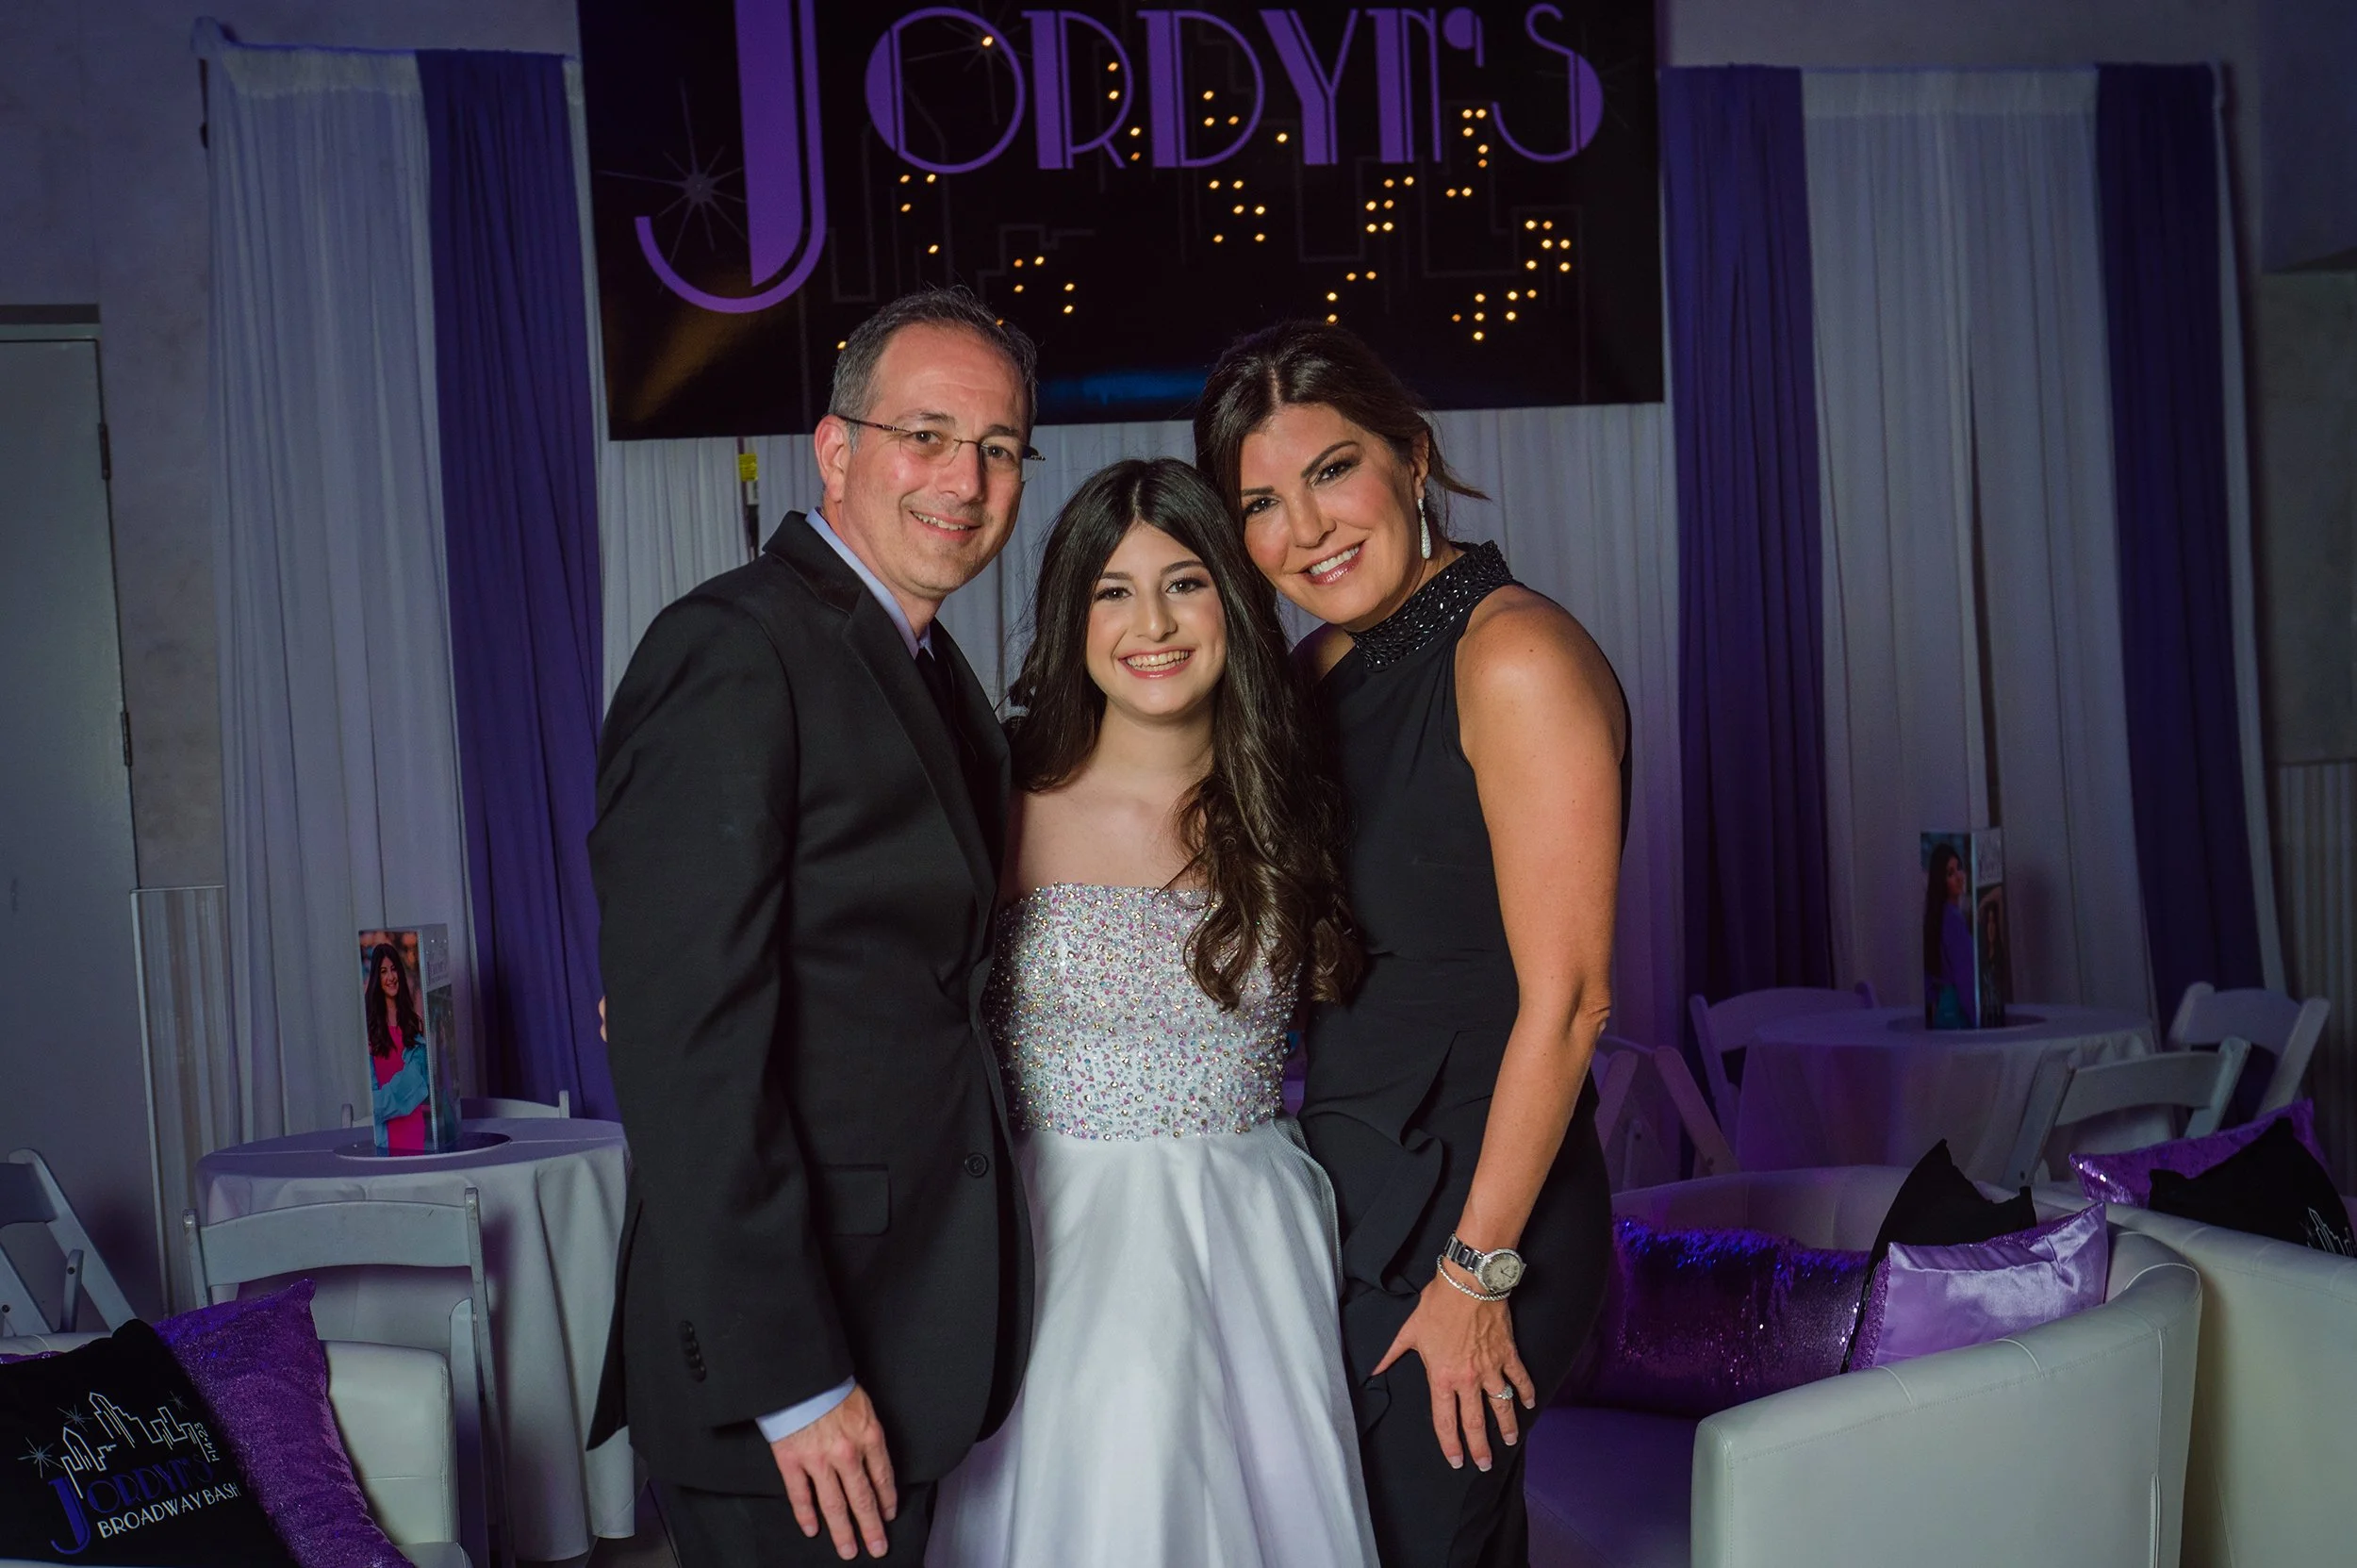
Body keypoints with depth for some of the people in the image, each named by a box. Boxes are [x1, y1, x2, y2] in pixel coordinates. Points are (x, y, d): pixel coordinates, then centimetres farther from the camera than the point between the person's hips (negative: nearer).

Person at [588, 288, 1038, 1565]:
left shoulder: (934, 669, 13)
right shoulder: (734, 650, -16)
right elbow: (684, 1039, -21)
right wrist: (789, 1379, -22)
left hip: (909, 1326, 9)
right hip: (786, 1355, -9)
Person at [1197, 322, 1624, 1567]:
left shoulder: (1513, 655, -16)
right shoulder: (1320, 671, 9)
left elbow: (1565, 996, -19)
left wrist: (1477, 1271, -17)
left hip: (1469, 1207, -8)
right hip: (1343, 1197, 8)